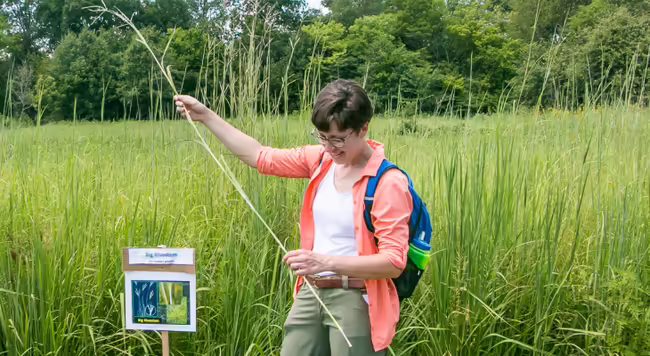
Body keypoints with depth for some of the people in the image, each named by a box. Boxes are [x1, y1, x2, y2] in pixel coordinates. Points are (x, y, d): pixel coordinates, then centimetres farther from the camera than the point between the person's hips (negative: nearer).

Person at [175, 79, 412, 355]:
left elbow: (394, 262, -18)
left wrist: (328, 263, -28)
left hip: (356, 301, -6)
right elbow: (261, 156, 12)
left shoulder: (389, 183, -14)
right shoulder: (320, 160, 5)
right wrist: (205, 116, 12)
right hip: (311, 294, 6)